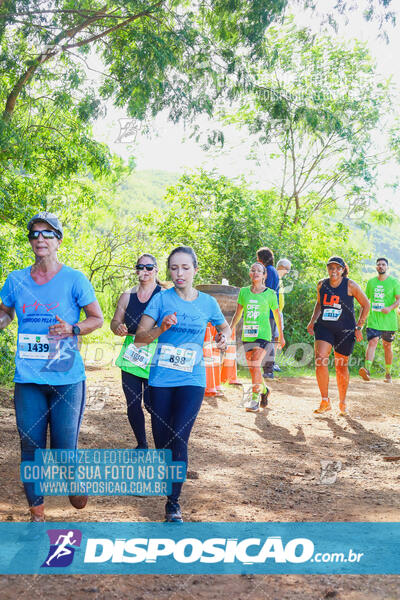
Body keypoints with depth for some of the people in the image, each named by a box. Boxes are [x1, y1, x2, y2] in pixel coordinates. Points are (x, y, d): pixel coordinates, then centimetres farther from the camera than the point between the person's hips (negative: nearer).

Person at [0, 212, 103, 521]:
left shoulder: (74, 279, -2)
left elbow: (97, 318, 3)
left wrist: (72, 329, -14)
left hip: (67, 378, -2)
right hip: (28, 379, 3)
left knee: (65, 447, 1)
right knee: (30, 446, 7)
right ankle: (36, 509, 24)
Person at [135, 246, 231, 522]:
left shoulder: (208, 303, 4)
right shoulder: (161, 299, -1)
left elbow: (224, 327, 23)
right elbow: (139, 336, -5)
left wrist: (224, 338, 1)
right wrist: (161, 328, -24)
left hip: (192, 379, 0)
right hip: (161, 378, 1)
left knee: (179, 439, -11)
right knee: (161, 439, 7)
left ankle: (173, 503, -1)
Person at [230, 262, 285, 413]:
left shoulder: (270, 293, 1)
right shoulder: (244, 292, 8)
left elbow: (277, 315, 10)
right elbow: (238, 313, 14)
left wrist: (281, 336, 14)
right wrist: (230, 328, 5)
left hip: (262, 334, -4)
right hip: (247, 334, 4)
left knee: (255, 365, -17)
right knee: (252, 368, 8)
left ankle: (255, 399, -9)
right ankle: (264, 389, 35)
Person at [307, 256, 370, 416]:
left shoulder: (350, 285, -8)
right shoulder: (321, 285, 3)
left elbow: (366, 305, 1)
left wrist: (359, 327, -4)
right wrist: (312, 321, 10)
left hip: (345, 330, -2)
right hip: (324, 327, 2)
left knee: (341, 367, 6)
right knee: (320, 361, -18)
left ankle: (342, 402, 28)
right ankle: (325, 402, -7)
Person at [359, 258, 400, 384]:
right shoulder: (371, 282, 11)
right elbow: (366, 299, 20)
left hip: (388, 320, -1)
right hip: (373, 320, 1)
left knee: (387, 346, 9)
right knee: (372, 342, -17)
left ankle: (388, 374, 23)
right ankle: (367, 370, -31)